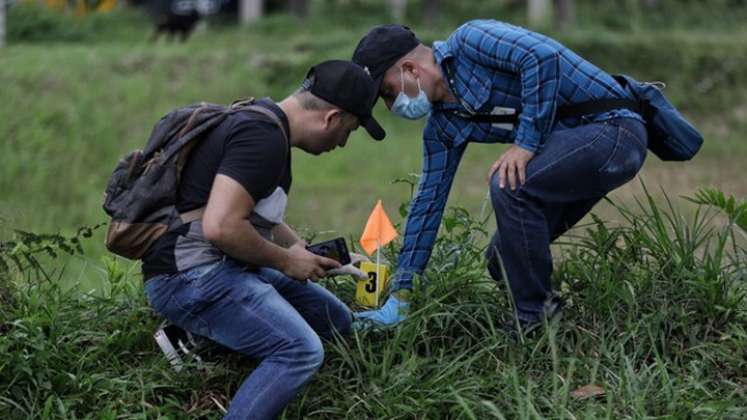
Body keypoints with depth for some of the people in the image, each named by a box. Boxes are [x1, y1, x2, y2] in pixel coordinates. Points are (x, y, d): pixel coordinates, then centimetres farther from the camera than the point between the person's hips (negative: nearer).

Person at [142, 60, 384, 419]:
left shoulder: (264, 121, 15)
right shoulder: (264, 137, -18)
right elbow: (220, 227, -27)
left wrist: (306, 253, 21)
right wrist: (285, 260, -13)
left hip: (226, 268, 11)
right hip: (191, 276, -11)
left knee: (336, 321, 14)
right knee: (301, 350, -26)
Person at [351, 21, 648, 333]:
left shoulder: (469, 42, -14)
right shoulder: (443, 127, 11)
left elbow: (544, 55, -29)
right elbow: (429, 200, 13)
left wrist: (526, 143, -24)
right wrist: (399, 296, 13)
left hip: (612, 129, -9)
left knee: (509, 185, -27)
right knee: (504, 260, 4)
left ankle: (537, 319, -15)